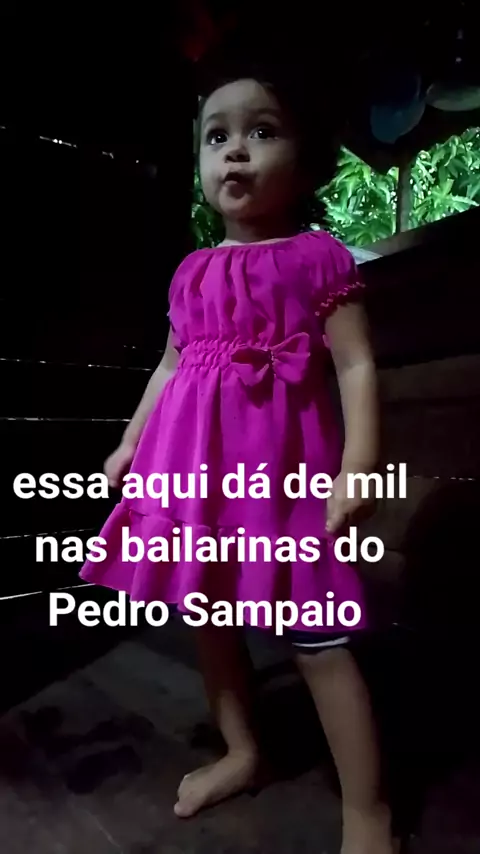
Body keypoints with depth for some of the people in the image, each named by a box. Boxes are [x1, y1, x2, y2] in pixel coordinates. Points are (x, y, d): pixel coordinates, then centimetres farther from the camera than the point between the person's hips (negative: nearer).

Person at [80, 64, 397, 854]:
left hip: (280, 466, -6)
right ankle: (242, 752, 41)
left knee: (317, 639, 1)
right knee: (207, 617, 17)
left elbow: (358, 366, -7)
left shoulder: (319, 256, -2)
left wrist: (359, 463, -17)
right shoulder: (193, 272, 14)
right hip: (198, 465, 7)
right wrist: (132, 443, 18)